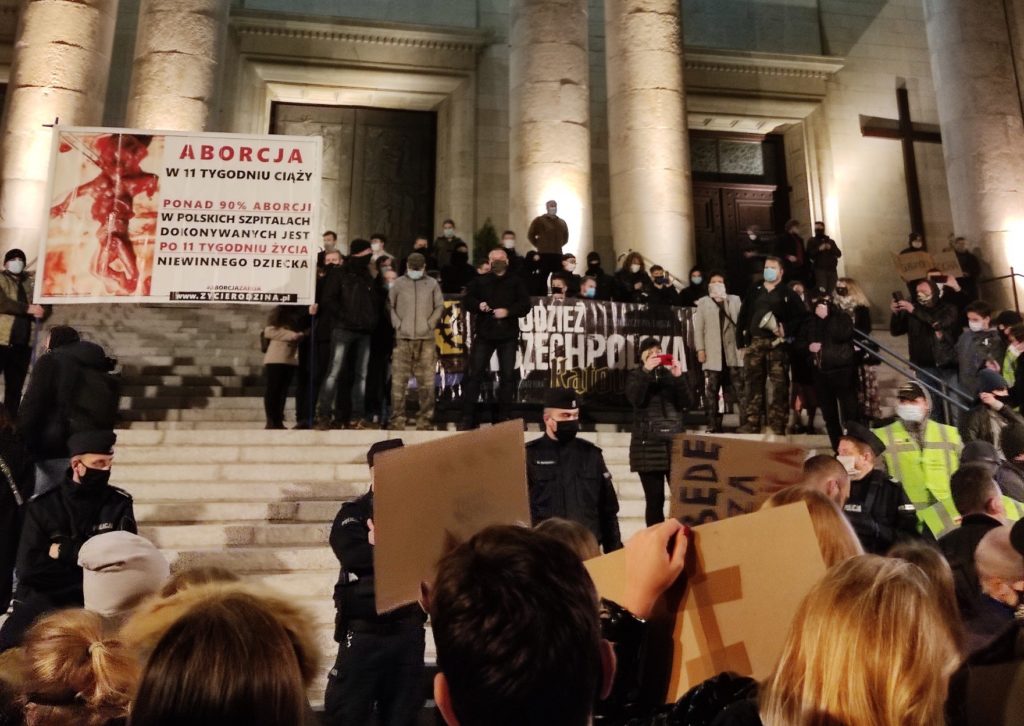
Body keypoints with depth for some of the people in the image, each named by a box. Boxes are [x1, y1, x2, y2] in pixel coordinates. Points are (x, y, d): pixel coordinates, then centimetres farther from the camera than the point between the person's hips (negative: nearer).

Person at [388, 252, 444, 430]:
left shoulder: (432, 284, 8)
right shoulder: (399, 283, 6)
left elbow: (439, 306, 9)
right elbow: (390, 306, 8)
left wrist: (430, 324, -2)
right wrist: (397, 324, -4)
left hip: (426, 339, 1)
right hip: (403, 338, 0)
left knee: (426, 381, 2)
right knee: (399, 380, -3)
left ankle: (425, 419, 9)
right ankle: (397, 419, 3)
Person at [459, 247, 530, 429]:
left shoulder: (516, 282, 7)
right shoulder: (480, 281, 9)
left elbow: (525, 305, 0)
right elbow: (466, 301, 7)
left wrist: (508, 311, -17)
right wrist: (478, 305, -14)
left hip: (508, 334, 1)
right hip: (484, 333, 0)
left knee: (507, 375, 3)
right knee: (475, 373, -3)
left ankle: (504, 416, 12)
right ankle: (468, 416, 1)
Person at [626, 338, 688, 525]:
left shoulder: (671, 374, 14)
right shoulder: (636, 376, 9)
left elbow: (684, 403, 2)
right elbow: (635, 400, -11)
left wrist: (678, 377, -10)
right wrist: (646, 371, -19)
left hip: (675, 441, 2)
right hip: (648, 444, -2)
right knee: (654, 499, -2)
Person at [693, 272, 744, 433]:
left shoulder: (735, 300, 16)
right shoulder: (703, 302, 12)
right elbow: (698, 327, 5)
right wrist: (700, 349, -4)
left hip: (733, 352, 1)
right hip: (713, 353, 0)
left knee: (740, 388, -3)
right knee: (712, 391, -1)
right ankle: (713, 424, 2)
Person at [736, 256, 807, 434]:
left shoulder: (788, 294, 7)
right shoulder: (754, 293, 17)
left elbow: (802, 316, -1)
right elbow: (743, 317, 14)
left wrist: (786, 330, -14)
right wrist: (742, 339, 5)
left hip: (777, 344, -3)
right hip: (755, 343, 3)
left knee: (779, 385, -5)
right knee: (754, 384, 3)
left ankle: (777, 426, -1)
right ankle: (751, 424, 7)